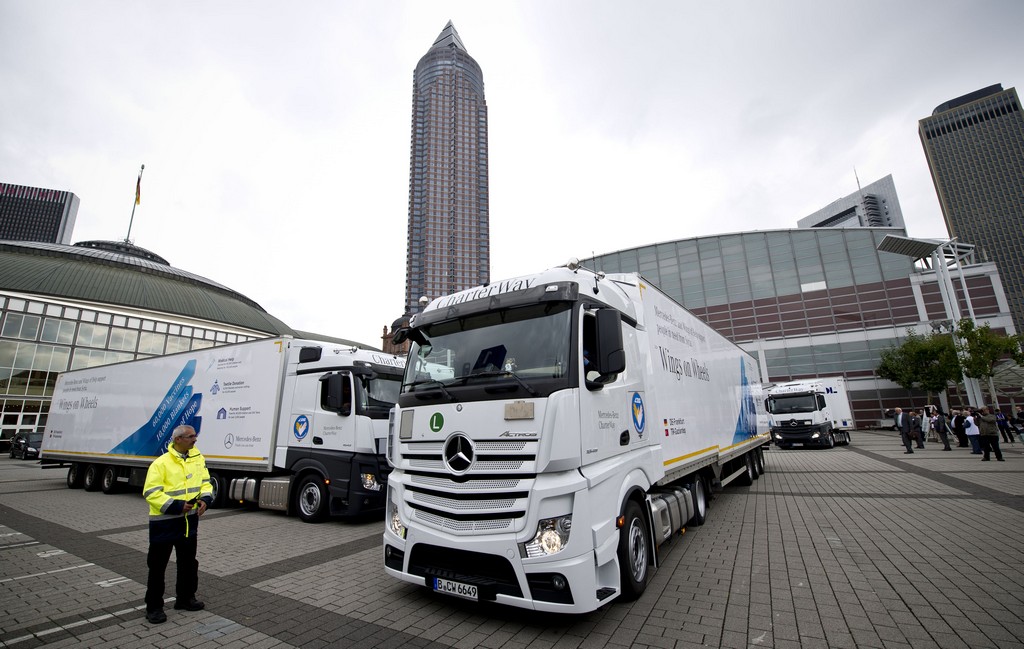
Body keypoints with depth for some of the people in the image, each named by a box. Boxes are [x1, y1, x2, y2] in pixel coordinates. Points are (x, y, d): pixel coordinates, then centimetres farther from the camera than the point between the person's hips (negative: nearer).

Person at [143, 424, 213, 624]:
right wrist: (176, 506, -25)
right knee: (158, 565, 6)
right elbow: (151, 493, -18)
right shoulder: (161, 463, -16)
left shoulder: (198, 458, 2)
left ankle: (185, 598, 33)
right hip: (164, 521, -6)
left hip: (189, 520, 6)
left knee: (188, 562, 17)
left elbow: (205, 482, 8)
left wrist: (205, 499, -11)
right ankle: (154, 606, 22)